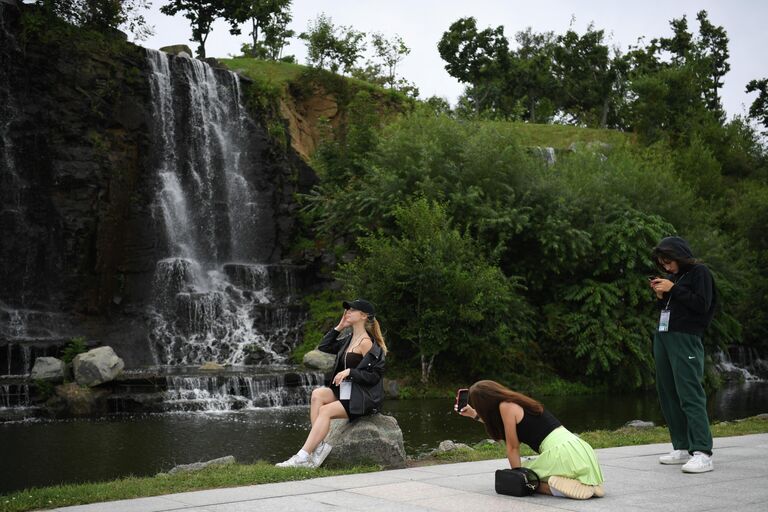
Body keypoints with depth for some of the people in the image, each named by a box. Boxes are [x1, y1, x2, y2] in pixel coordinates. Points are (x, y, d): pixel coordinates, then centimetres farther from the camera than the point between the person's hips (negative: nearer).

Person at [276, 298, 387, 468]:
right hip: (346, 391, 8)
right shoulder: (349, 338, 14)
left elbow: (375, 376, -15)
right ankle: (319, 445, -23)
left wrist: (349, 372, -22)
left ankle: (303, 457, -24)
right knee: (317, 394, -15)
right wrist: (339, 327, 11)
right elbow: (323, 347, 18)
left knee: (325, 410, -23)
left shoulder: (366, 342, -12)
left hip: (364, 397, -8)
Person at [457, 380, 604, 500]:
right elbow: (496, 422, 41)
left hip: (560, 451, -8)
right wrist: (475, 415, 46)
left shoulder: (506, 406, -7)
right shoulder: (515, 402, 19)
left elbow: (513, 447, -3)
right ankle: (587, 485, 8)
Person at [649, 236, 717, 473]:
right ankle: (681, 448, 12)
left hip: (685, 339, -8)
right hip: (662, 338, 8)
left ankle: (702, 454, -17)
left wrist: (673, 290, -12)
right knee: (667, 395, 6)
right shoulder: (672, 277, 19)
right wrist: (660, 296, 5)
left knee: (690, 395, -14)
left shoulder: (699, 273, -1)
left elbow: (702, 305, -12)